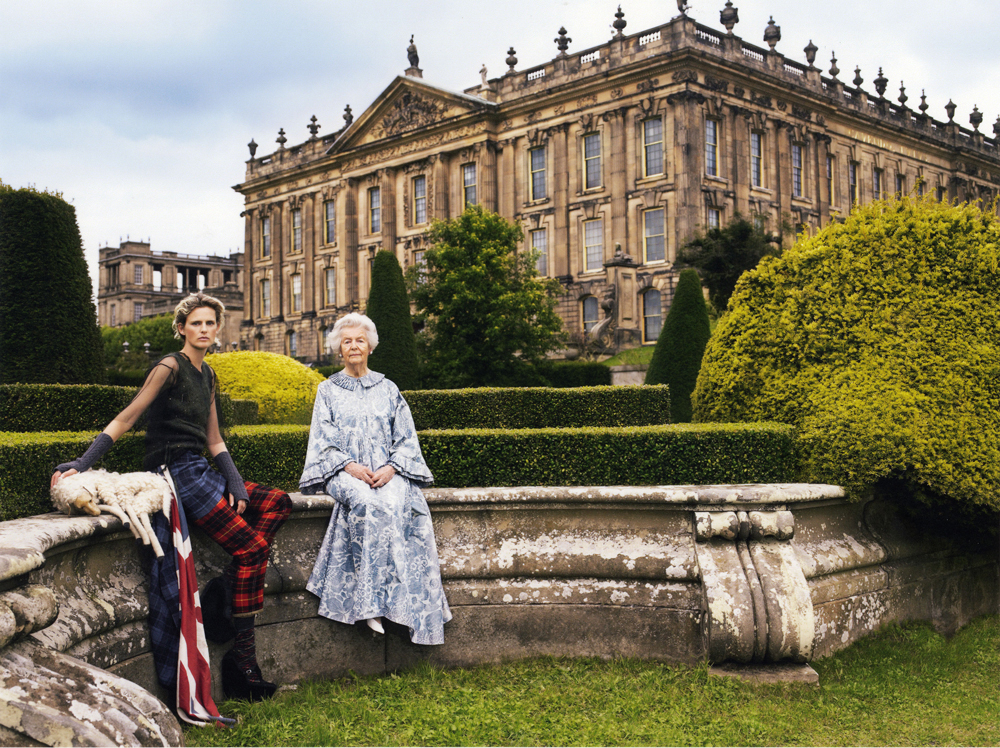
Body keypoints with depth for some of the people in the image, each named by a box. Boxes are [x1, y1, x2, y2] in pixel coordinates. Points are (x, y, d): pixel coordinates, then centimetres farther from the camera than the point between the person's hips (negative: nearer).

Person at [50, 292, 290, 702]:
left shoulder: (207, 374, 17)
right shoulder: (170, 367, -8)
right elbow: (126, 418, -14)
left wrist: (236, 485, 4)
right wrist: (80, 464, -22)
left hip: (200, 472, 9)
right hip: (174, 472, -9)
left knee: (277, 502, 2)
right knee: (251, 547, -14)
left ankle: (225, 591, -7)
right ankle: (240, 659, -10)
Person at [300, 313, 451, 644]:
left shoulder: (388, 389, 17)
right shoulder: (328, 390, 15)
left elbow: (406, 439, 11)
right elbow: (323, 442, 6)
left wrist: (391, 468, -10)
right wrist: (350, 466, -12)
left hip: (387, 472, 1)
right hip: (345, 472, -1)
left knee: (398, 504, -33)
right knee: (368, 503, -35)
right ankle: (373, 602, -34)